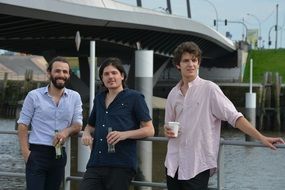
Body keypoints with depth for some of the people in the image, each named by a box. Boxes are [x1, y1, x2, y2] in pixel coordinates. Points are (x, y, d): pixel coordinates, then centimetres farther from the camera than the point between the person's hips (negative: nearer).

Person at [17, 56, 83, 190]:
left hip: (59, 154, 4)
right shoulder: (34, 96, -2)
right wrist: (25, 151, -12)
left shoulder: (75, 97, 6)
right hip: (37, 153, -3)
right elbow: (23, 124, -1)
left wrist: (67, 131, -16)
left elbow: (78, 125, 7)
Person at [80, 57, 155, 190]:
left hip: (121, 166, -5)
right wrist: (86, 133, 7)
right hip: (95, 164, 5)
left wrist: (124, 134, -16)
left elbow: (149, 130, -1)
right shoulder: (99, 99, 18)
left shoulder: (134, 97, 2)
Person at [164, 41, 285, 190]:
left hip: (198, 165, -5)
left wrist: (261, 138, -18)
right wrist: (168, 131, -3)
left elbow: (233, 116, -10)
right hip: (173, 164, 5)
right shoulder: (173, 94, 9)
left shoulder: (209, 89, -6)